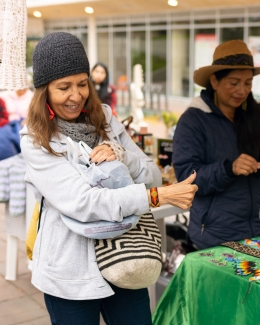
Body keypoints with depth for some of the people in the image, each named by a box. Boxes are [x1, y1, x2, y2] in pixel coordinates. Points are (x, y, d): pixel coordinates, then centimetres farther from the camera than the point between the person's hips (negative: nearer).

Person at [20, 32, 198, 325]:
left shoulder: (105, 121, 3)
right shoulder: (36, 141, -11)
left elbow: (152, 175, 3)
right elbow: (81, 203, -23)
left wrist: (121, 155, -18)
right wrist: (161, 196, -26)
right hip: (72, 272, -4)